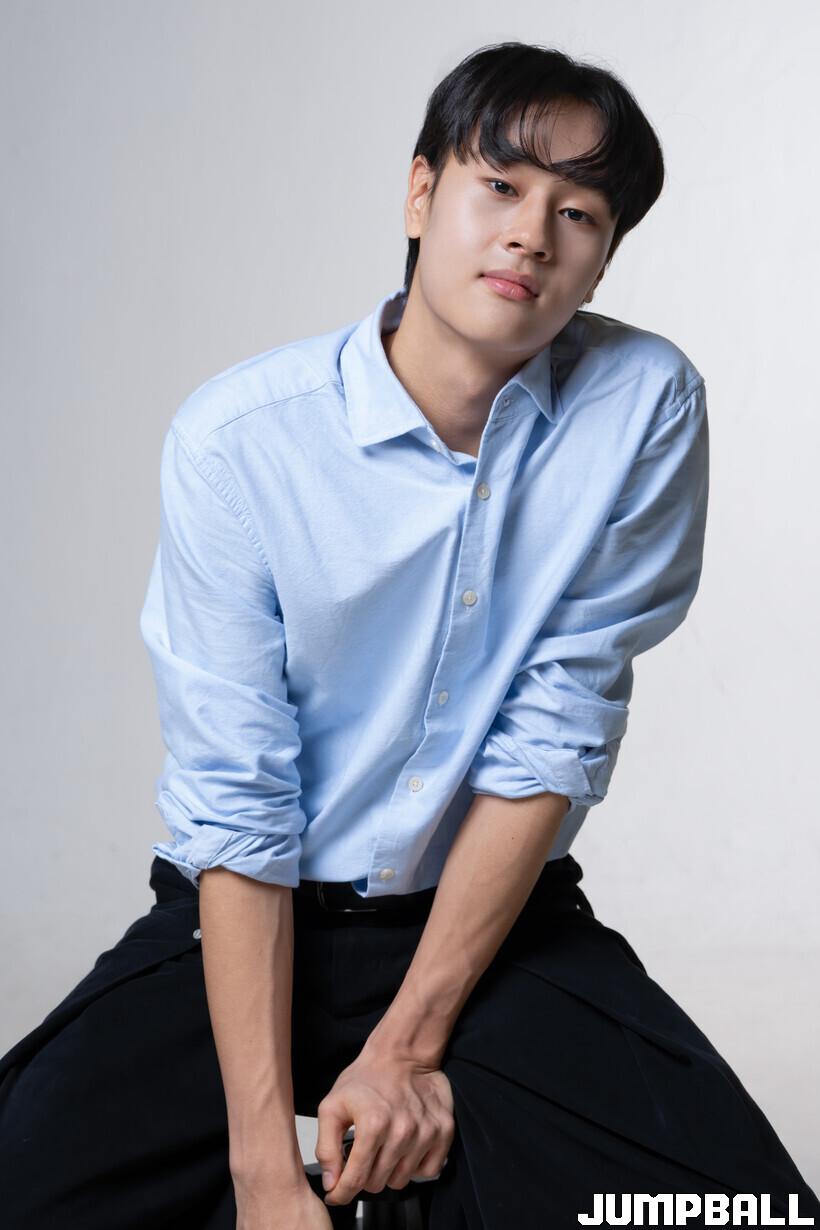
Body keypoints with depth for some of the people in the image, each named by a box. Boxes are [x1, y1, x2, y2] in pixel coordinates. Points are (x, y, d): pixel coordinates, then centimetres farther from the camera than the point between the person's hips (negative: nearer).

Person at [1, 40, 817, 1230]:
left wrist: (409, 1042, -14)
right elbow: (234, 803, -16)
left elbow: (555, 741, -11)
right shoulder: (237, 438, -15)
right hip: (256, 918, 0)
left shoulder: (643, 406, -10)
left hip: (497, 914, 1)